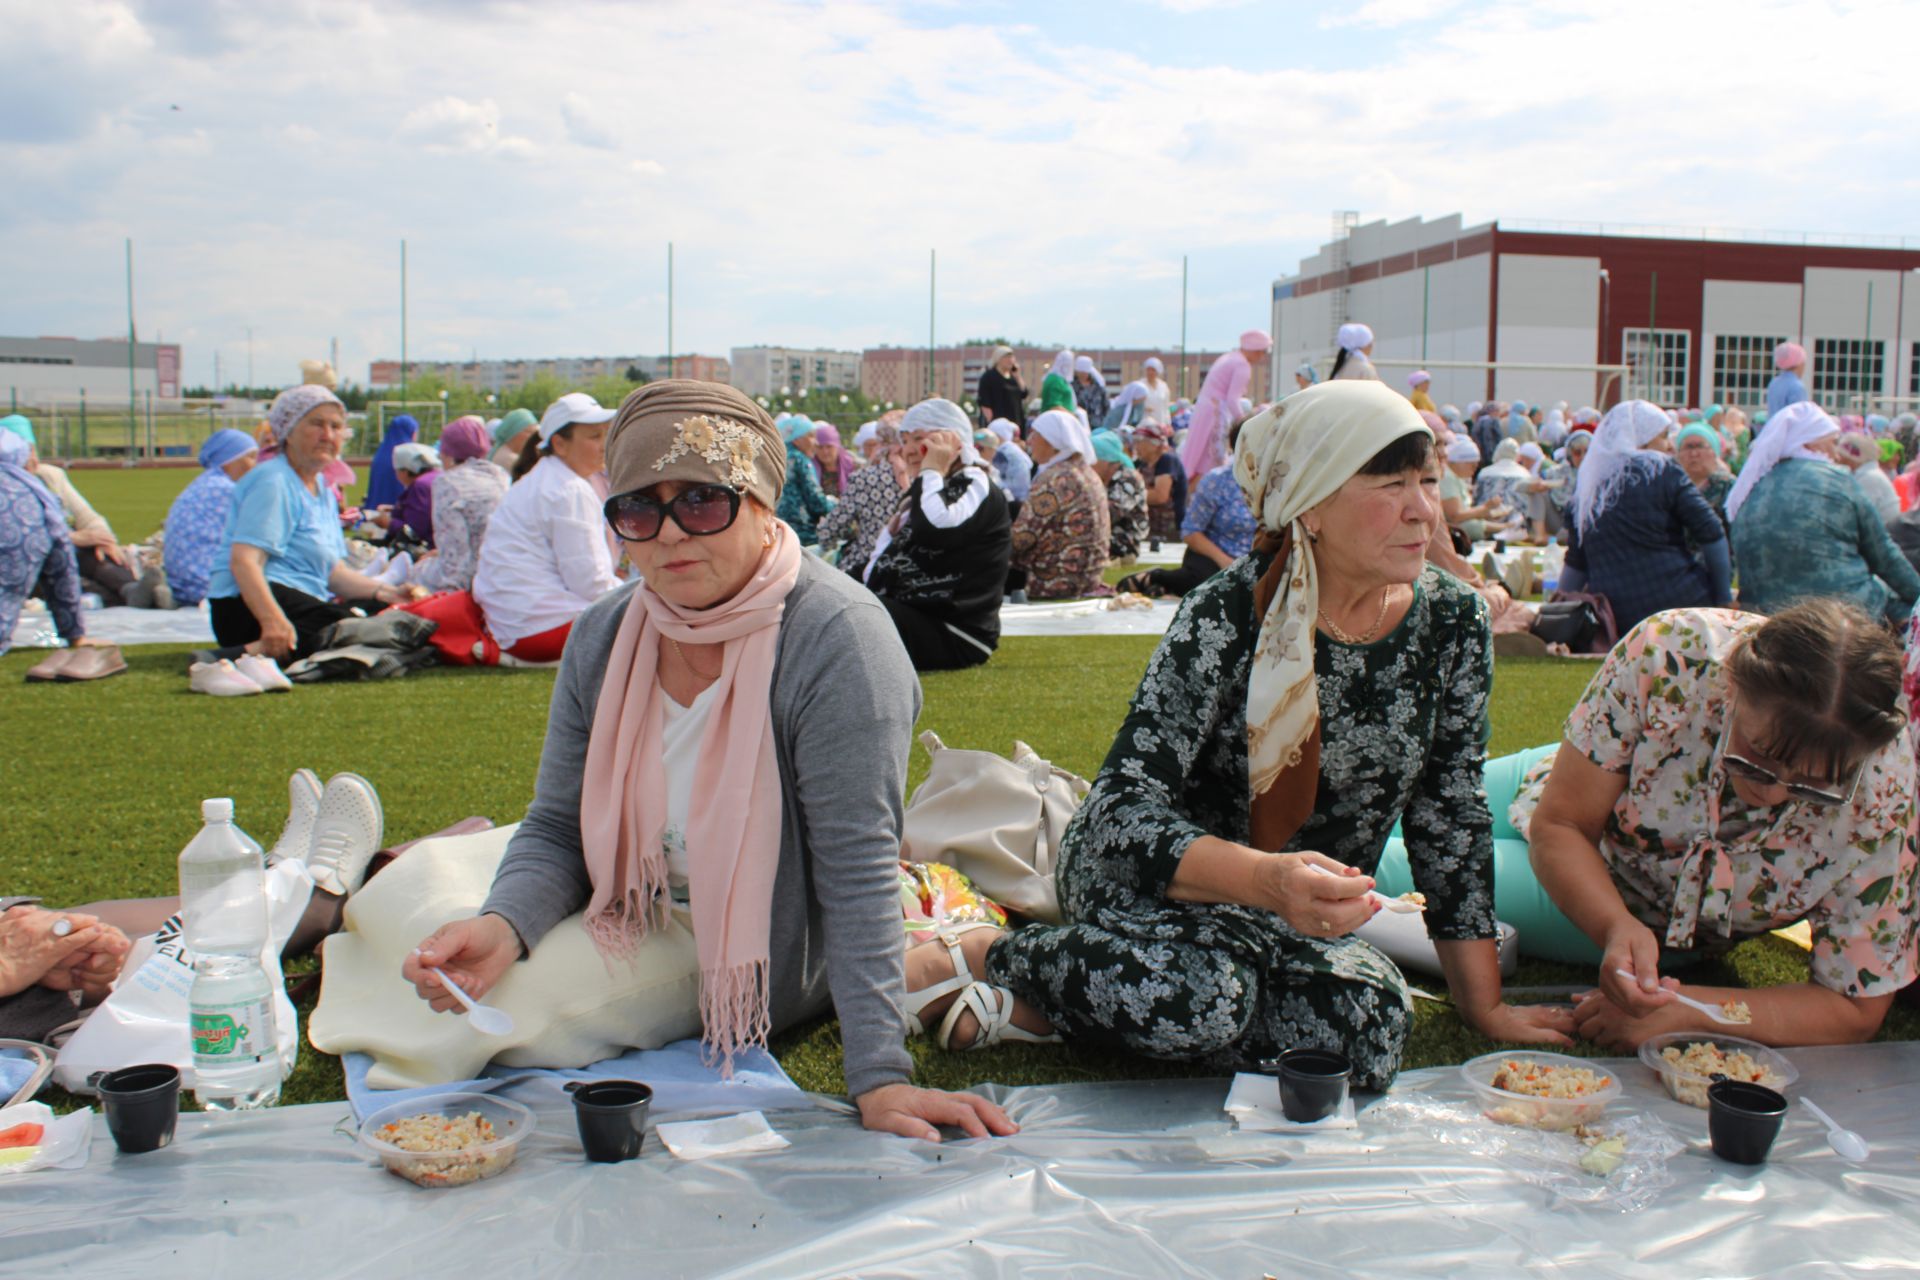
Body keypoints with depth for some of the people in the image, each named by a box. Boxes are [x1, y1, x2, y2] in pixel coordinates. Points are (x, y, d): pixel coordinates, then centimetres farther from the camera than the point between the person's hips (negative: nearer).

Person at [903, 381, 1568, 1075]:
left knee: (1368, 1022, -30)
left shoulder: (1452, 621, -7)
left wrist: (1484, 1004, -1)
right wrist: (1265, 879, -45)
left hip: (1299, 916, 5)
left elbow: (1450, 818, 2)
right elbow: (1123, 806, -27)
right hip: (1148, 874, -5)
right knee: (1196, 989, -40)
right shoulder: (1230, 614, -21)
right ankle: (990, 954, -10)